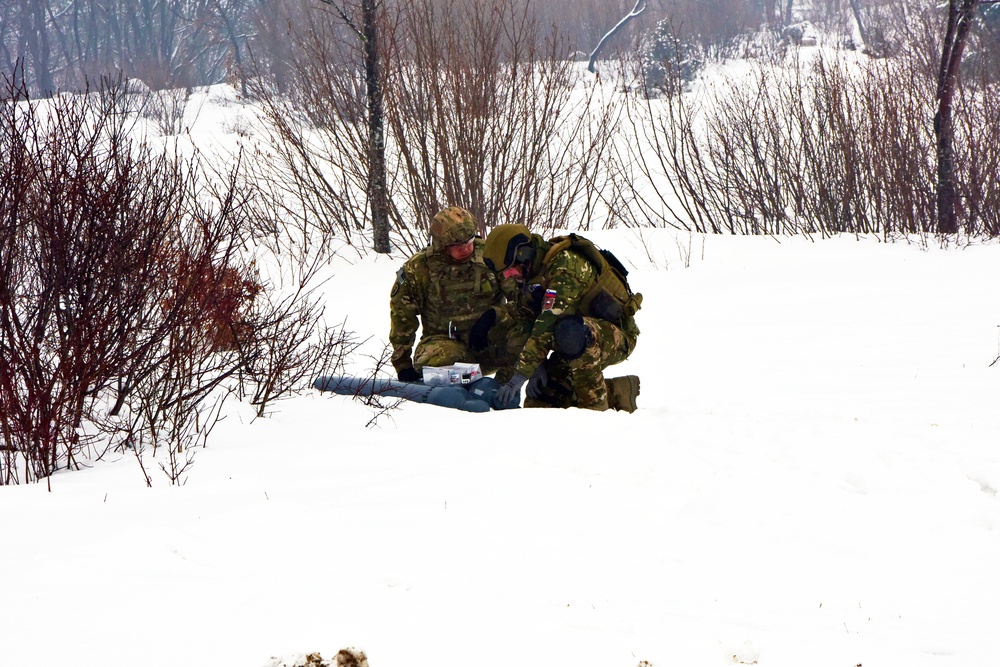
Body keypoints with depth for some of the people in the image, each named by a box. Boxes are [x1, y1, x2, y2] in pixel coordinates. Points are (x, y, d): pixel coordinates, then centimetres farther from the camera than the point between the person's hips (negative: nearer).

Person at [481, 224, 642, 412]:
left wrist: (520, 375, -33)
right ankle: (618, 392, 10)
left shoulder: (564, 266, -25)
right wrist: (539, 366, -10)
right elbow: (532, 324, 6)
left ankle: (594, 403, -23)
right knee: (537, 401, -3)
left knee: (570, 332, -41)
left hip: (617, 336, -9)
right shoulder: (537, 271, 4)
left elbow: (547, 326, -31)